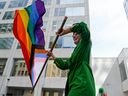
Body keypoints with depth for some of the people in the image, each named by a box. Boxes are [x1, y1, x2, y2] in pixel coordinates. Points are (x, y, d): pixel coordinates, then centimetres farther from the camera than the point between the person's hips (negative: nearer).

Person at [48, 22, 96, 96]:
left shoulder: (85, 44, 7)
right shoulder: (77, 49, 28)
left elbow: (83, 26, -12)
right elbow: (64, 65, 25)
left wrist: (65, 31, -4)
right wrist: (52, 56, 29)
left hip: (82, 84, -8)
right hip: (77, 84, 8)